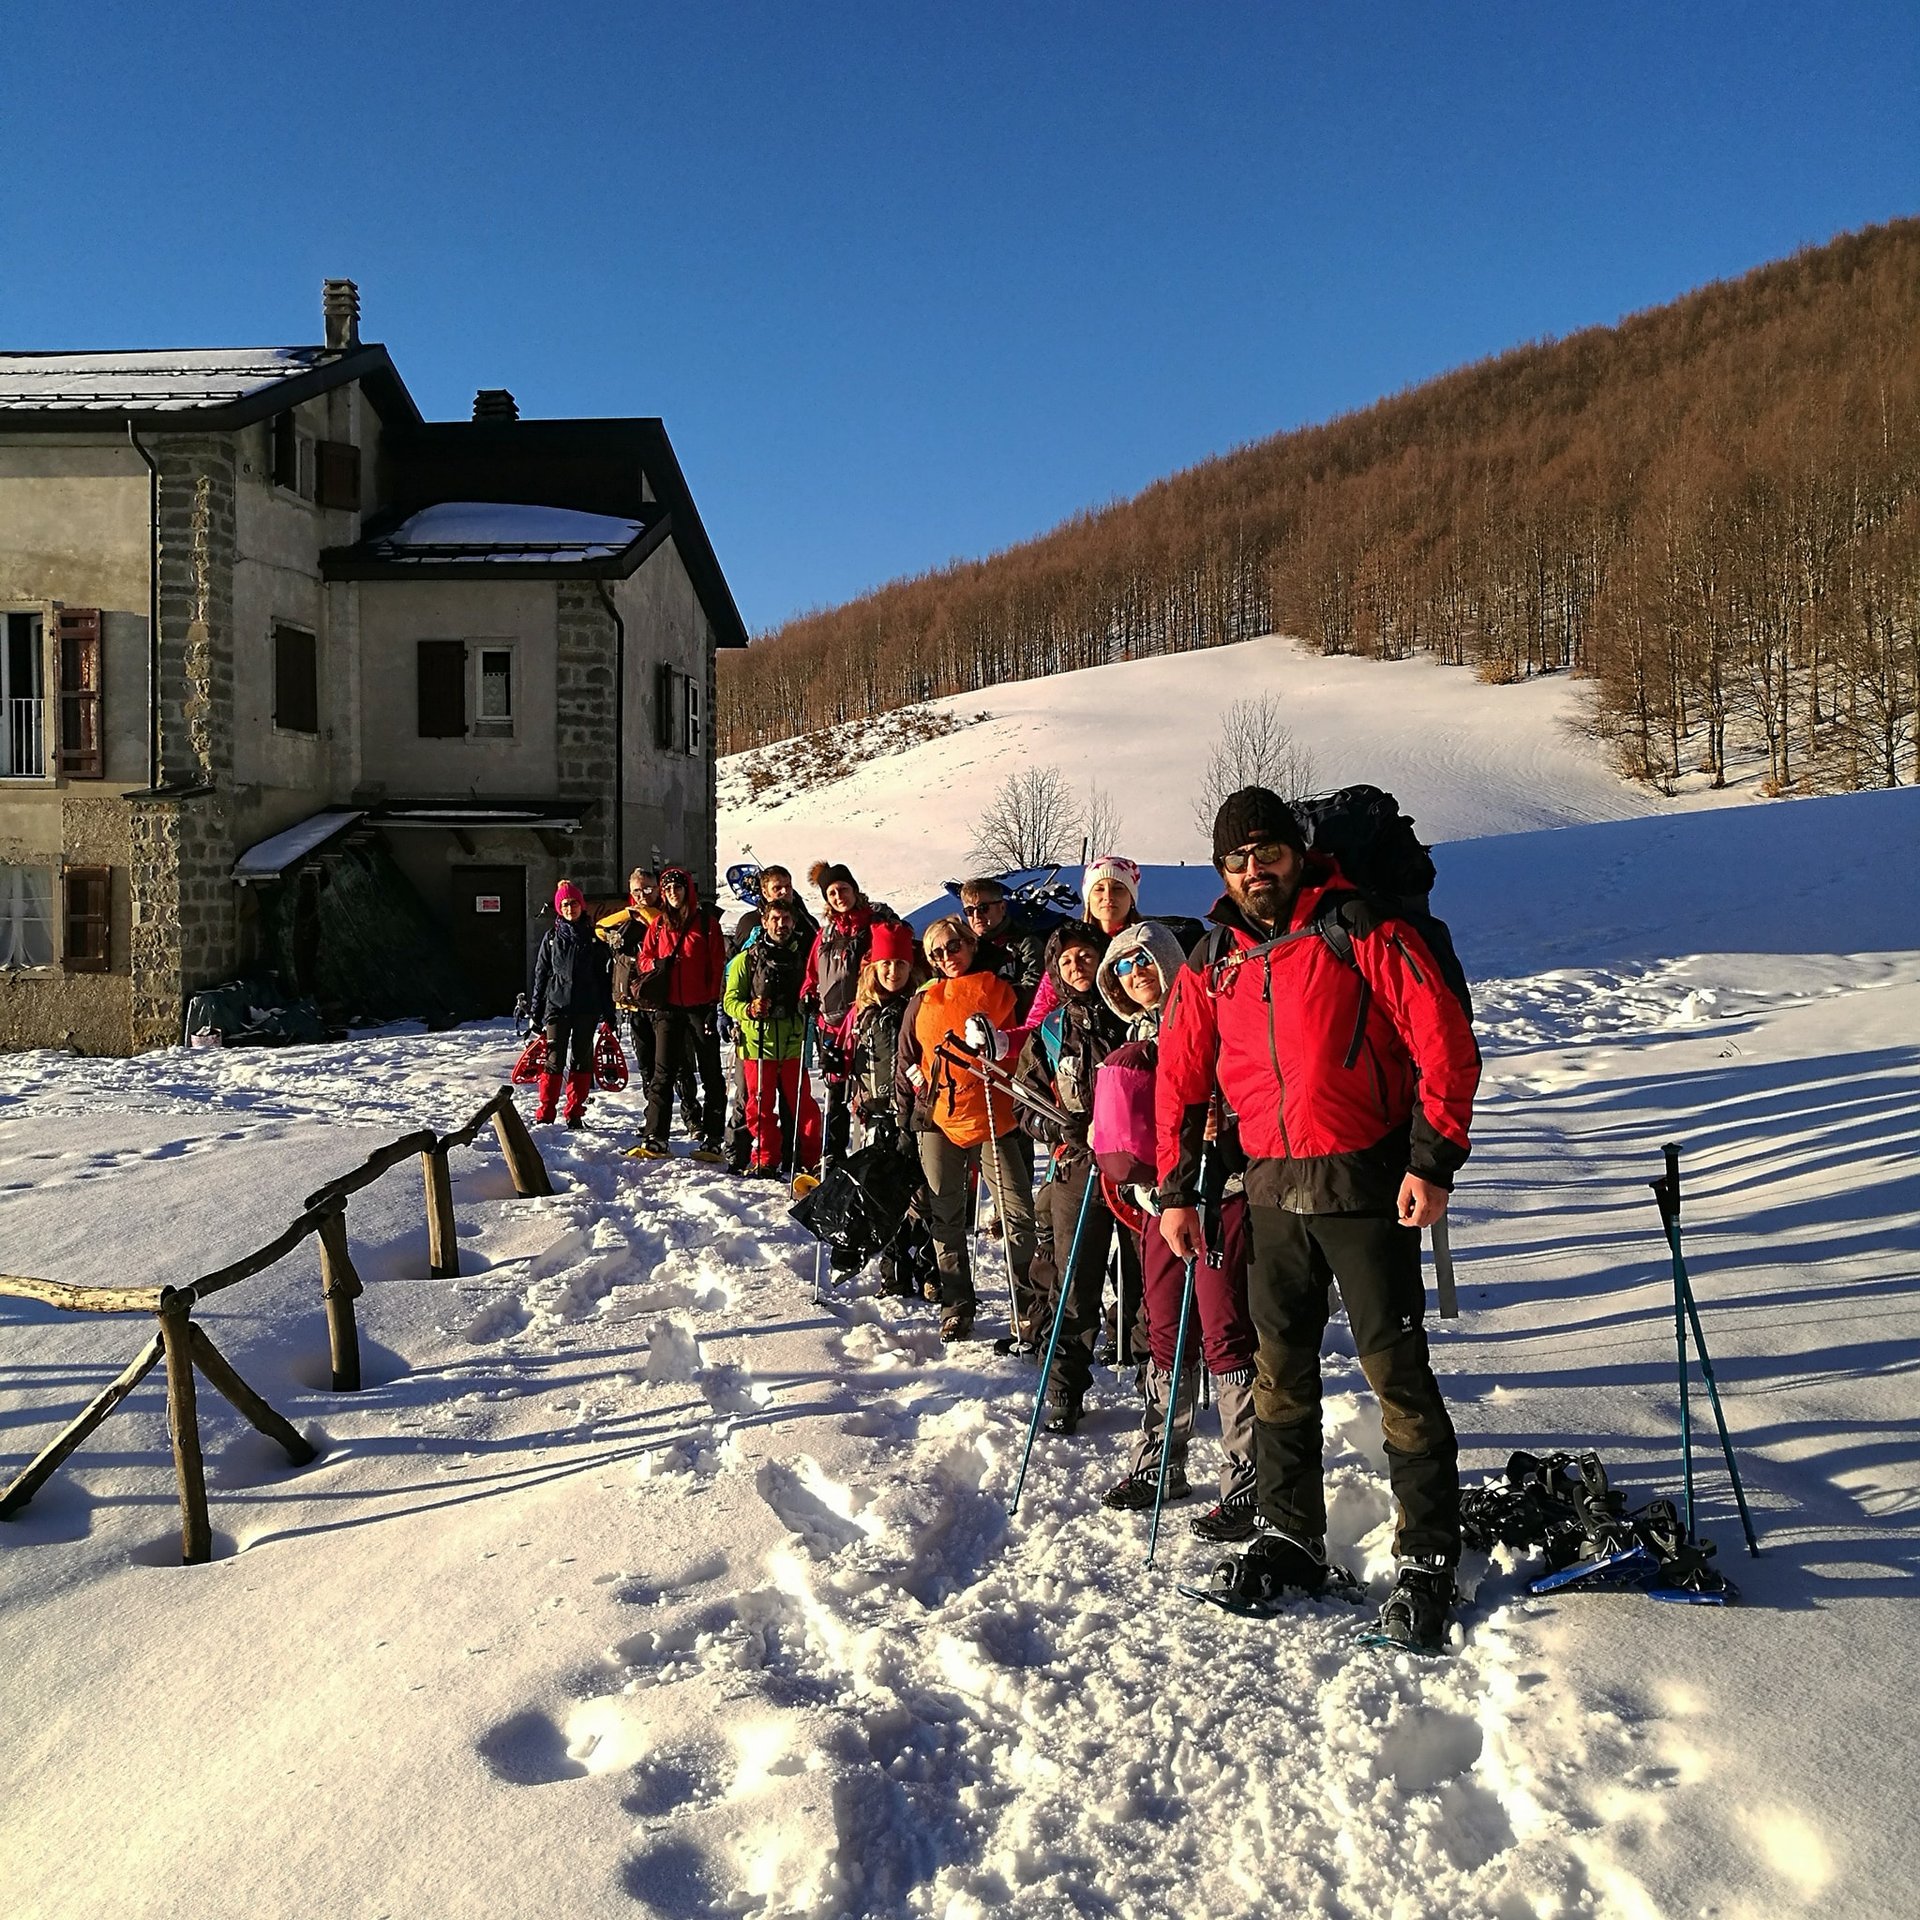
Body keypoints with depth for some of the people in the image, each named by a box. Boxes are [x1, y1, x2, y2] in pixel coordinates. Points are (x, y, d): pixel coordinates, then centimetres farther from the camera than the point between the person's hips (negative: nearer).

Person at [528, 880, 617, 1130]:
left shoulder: (593, 938, 7)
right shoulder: (551, 937, 6)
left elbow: (603, 976, 8)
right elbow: (541, 975, 8)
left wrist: (608, 1013, 4)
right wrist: (536, 1013, 4)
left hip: (587, 1010, 1)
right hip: (557, 1006, -1)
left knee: (582, 1060, 4)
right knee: (555, 1060, -3)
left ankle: (575, 1114, 12)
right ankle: (545, 1113, 3)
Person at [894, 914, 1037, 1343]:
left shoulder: (998, 992, 5)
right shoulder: (922, 1003, 9)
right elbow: (907, 1063, 15)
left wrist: (997, 1042, -8)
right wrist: (904, 1120, 12)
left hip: (992, 1117, -2)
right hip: (938, 1119, 2)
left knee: (1018, 1213, -8)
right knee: (946, 1219, 8)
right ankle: (956, 1307, 18)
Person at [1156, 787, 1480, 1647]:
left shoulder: (1360, 929, -7)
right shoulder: (1213, 963, 8)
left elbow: (1446, 1043, -10)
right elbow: (1179, 1080, 15)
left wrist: (1433, 1160, -15)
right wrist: (1176, 1192, 11)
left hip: (1368, 1186, -5)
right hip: (1272, 1191, 5)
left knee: (1396, 1370, -2)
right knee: (1280, 1372, 12)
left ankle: (1427, 1558, 10)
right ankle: (1291, 1538, 26)